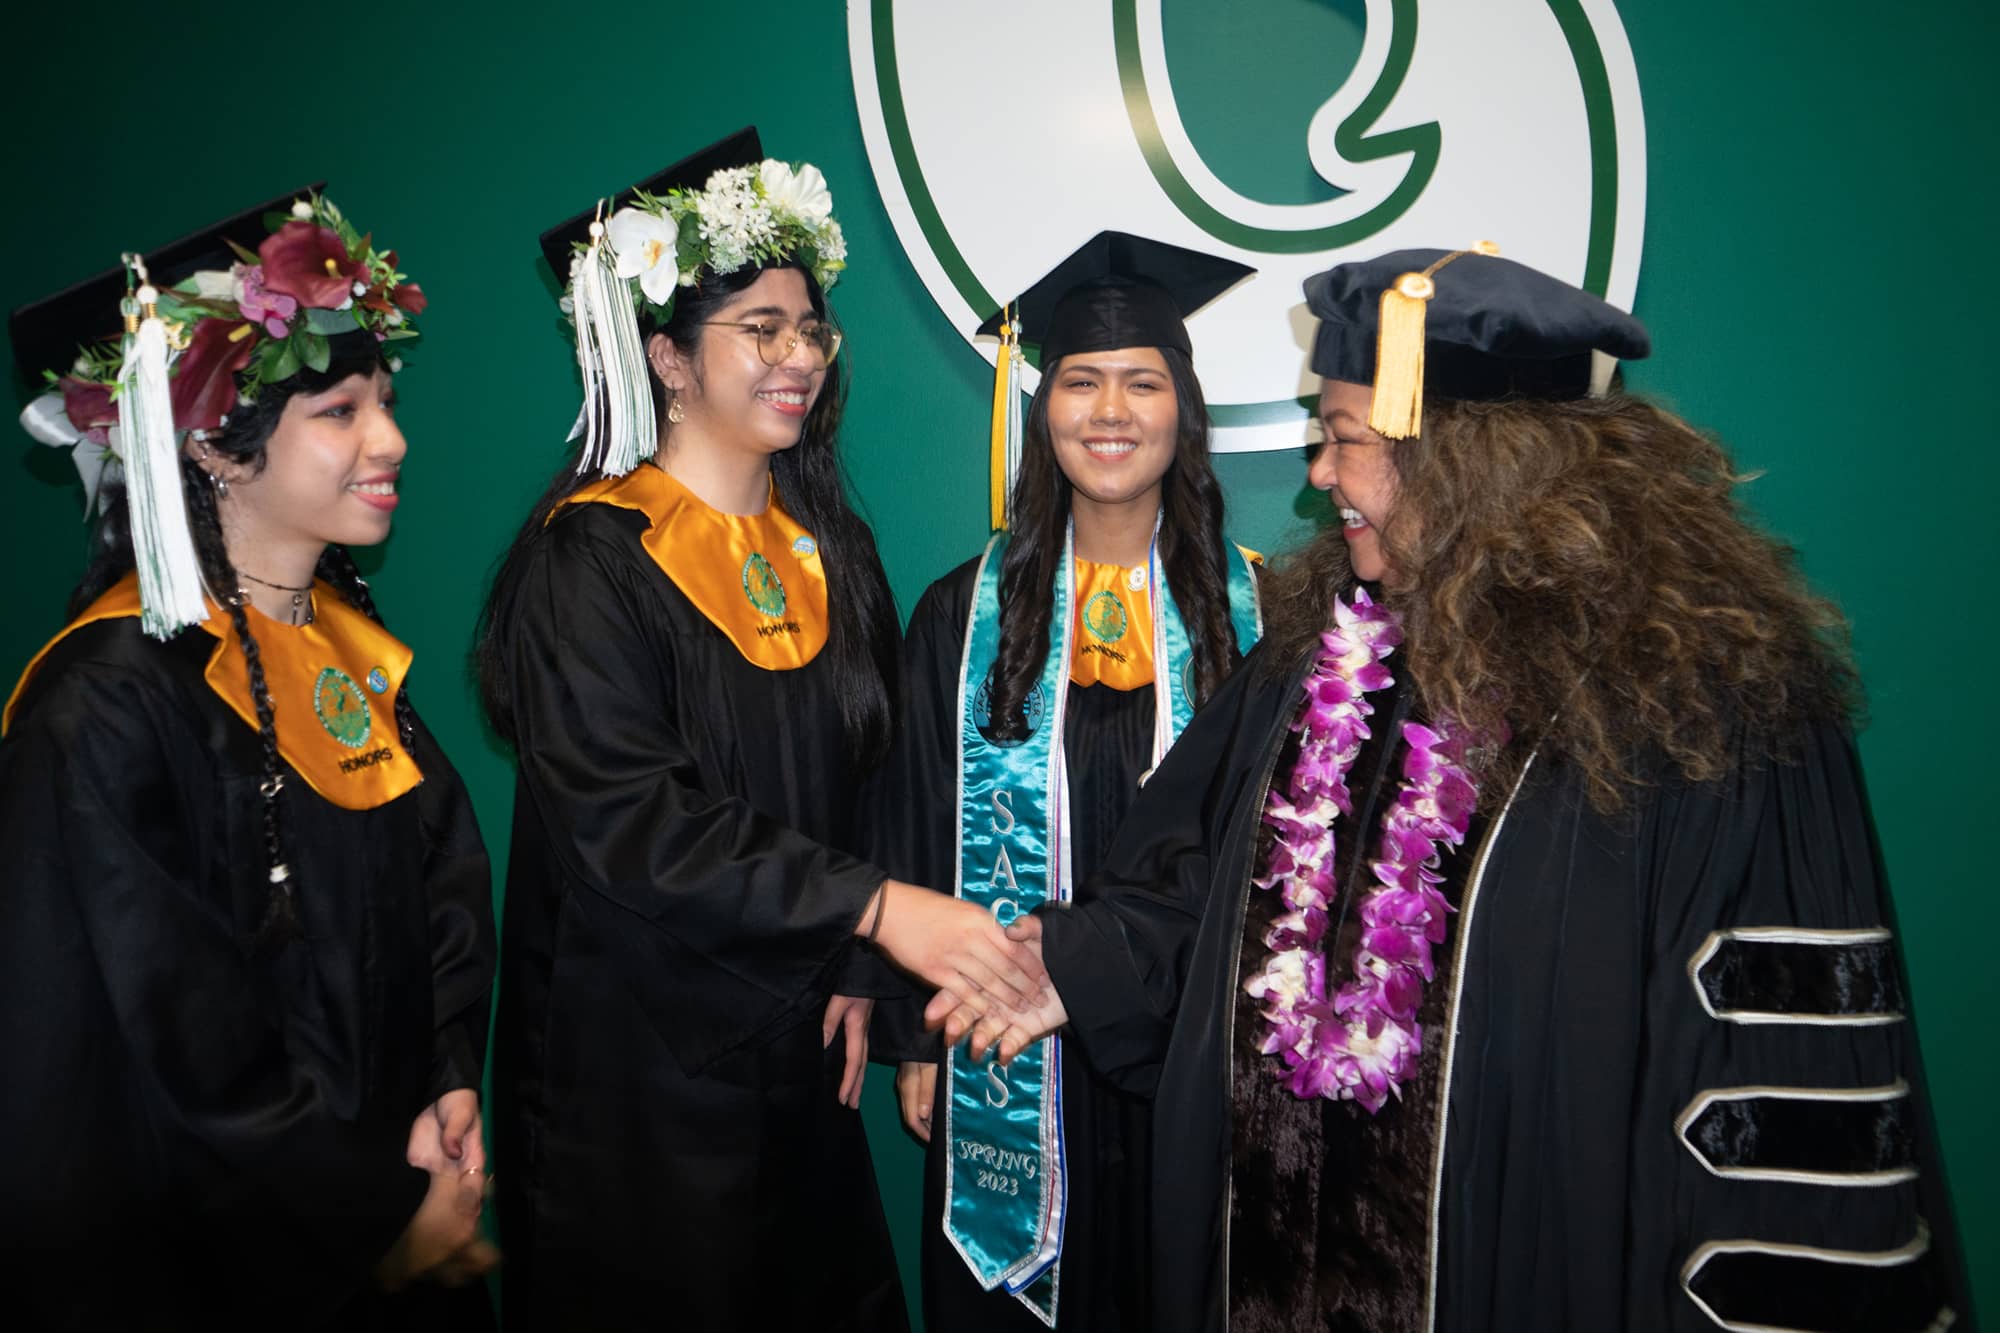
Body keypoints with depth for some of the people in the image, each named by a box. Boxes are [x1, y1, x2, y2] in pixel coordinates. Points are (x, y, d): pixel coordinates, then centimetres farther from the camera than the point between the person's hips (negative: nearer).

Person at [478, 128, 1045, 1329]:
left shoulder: (832, 548, 6)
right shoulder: (591, 561, -13)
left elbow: (868, 782, 9)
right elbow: (630, 816, -23)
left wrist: (859, 972, -2)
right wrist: (875, 908, -30)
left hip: (794, 1051, 6)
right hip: (634, 1061, -5)